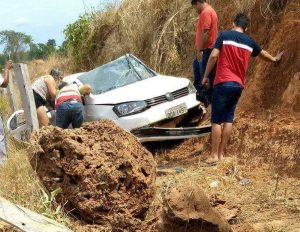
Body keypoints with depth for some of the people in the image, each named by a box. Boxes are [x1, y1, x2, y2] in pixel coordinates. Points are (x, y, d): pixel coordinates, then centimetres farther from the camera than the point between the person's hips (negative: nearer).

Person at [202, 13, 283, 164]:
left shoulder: (224, 35, -3)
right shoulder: (250, 42, 12)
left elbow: (213, 56, -11)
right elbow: (262, 53, 31)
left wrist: (206, 76, -1)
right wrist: (274, 59, 52)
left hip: (223, 83, -5)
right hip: (239, 85, 5)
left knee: (216, 120, -1)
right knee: (228, 119, 10)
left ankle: (214, 155, -2)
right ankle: (221, 153, 11)